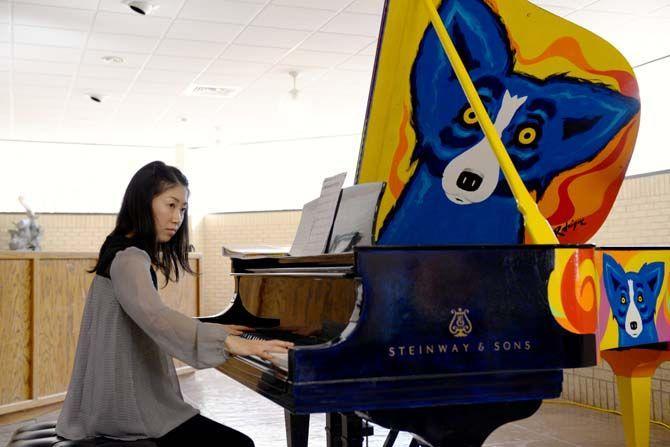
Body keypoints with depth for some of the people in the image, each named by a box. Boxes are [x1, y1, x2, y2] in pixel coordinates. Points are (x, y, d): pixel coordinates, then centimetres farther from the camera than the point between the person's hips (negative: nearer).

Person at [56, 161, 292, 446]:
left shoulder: (127, 254, 16)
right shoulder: (129, 259, -16)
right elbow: (156, 318, -36)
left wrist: (214, 331, 17)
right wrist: (231, 342, -43)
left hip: (121, 396, 11)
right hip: (130, 405, -10)